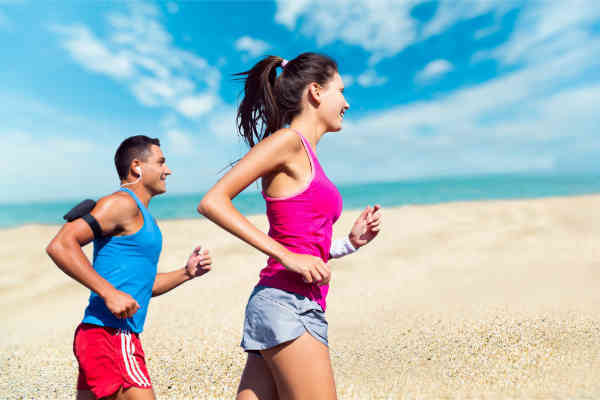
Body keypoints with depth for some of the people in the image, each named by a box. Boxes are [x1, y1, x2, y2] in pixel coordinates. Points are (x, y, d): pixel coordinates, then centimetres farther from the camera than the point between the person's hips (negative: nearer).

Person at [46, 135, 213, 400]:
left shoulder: (143, 217, 20)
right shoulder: (123, 203, -10)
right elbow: (60, 245, -20)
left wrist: (186, 273, 11)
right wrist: (109, 293, -23)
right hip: (109, 335, -10)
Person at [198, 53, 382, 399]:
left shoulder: (307, 160, 18)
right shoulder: (287, 139, -6)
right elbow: (212, 202, -15)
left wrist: (352, 242, 8)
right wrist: (288, 256, -17)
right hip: (288, 303, -9)